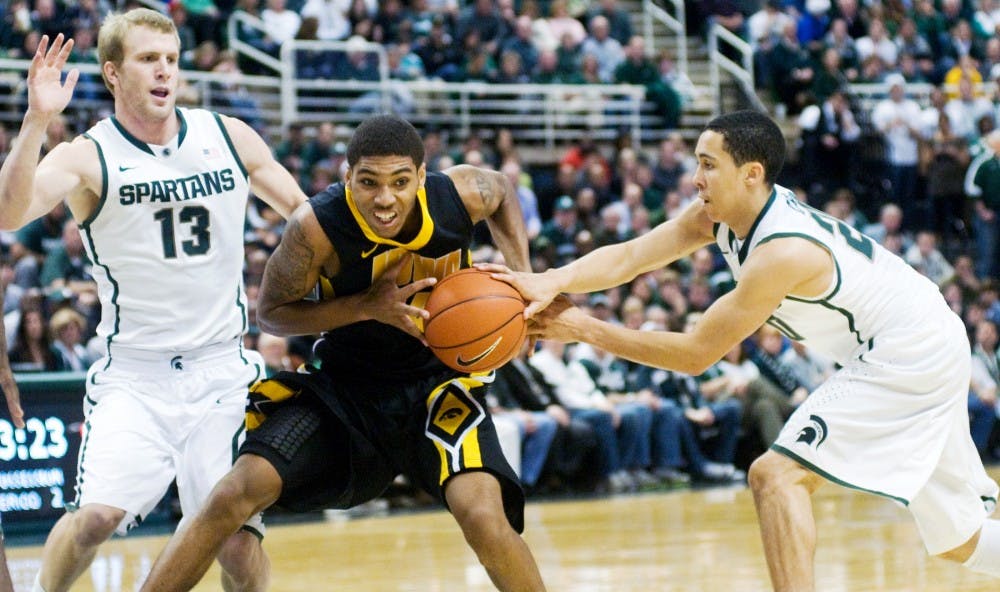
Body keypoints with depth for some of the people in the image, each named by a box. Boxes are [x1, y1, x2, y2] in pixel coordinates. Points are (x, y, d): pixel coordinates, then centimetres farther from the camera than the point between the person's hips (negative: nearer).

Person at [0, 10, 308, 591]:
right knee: (98, 514, -21)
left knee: (238, 539, -5)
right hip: (134, 374, -2)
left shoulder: (231, 138, 3)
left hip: (223, 369, 2)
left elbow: (305, 213, 15)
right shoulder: (87, 157, -7)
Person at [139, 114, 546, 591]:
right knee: (237, 493, -16)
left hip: (439, 381, 0)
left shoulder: (462, 194, -20)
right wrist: (367, 306, -26)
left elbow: (502, 191, 6)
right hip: (345, 386, 0)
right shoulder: (317, 228, -26)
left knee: (482, 515, -25)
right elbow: (271, 314, -11)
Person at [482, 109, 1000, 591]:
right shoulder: (720, 214, -3)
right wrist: (553, 283, -30)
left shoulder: (782, 251, -28)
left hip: (907, 357, -10)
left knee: (778, 475, -17)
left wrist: (584, 329, -21)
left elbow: (696, 353, -23)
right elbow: (629, 255, -12)